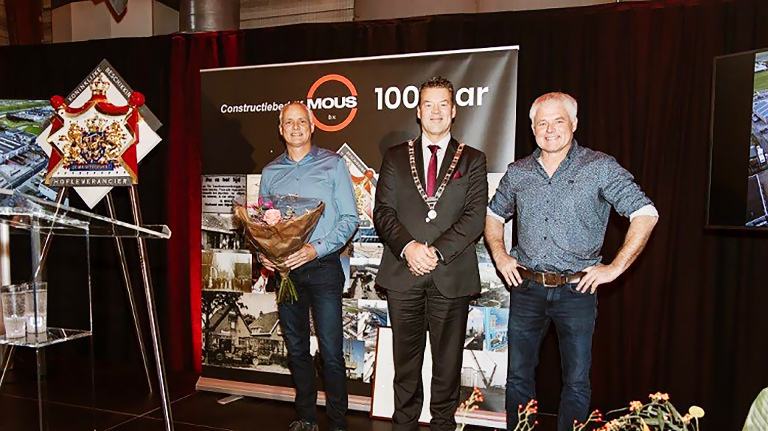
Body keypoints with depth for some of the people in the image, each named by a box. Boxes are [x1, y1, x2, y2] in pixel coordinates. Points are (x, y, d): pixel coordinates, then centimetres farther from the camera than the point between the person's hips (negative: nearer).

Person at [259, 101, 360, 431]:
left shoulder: (333, 164, 0)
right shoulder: (270, 172, 11)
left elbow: (350, 217, -5)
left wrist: (316, 248, -17)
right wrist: (263, 253, -6)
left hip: (322, 267, -4)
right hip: (284, 269, 4)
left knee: (331, 351, -4)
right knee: (296, 349, 13)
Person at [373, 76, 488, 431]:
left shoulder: (472, 160, 8)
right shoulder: (395, 157, 12)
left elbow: (475, 216, -3)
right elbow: (383, 211, 3)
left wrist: (438, 250, -15)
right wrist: (407, 246, -14)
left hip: (452, 277, -1)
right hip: (403, 274, 1)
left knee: (448, 361, 9)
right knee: (406, 359, 11)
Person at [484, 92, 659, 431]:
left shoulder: (600, 167, -4)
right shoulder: (518, 172, 7)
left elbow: (646, 214, -6)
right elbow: (494, 215, 21)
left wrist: (615, 267, -10)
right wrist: (499, 255, 6)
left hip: (577, 289, -3)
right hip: (526, 288, 3)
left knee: (576, 382, 6)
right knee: (518, 377, 11)